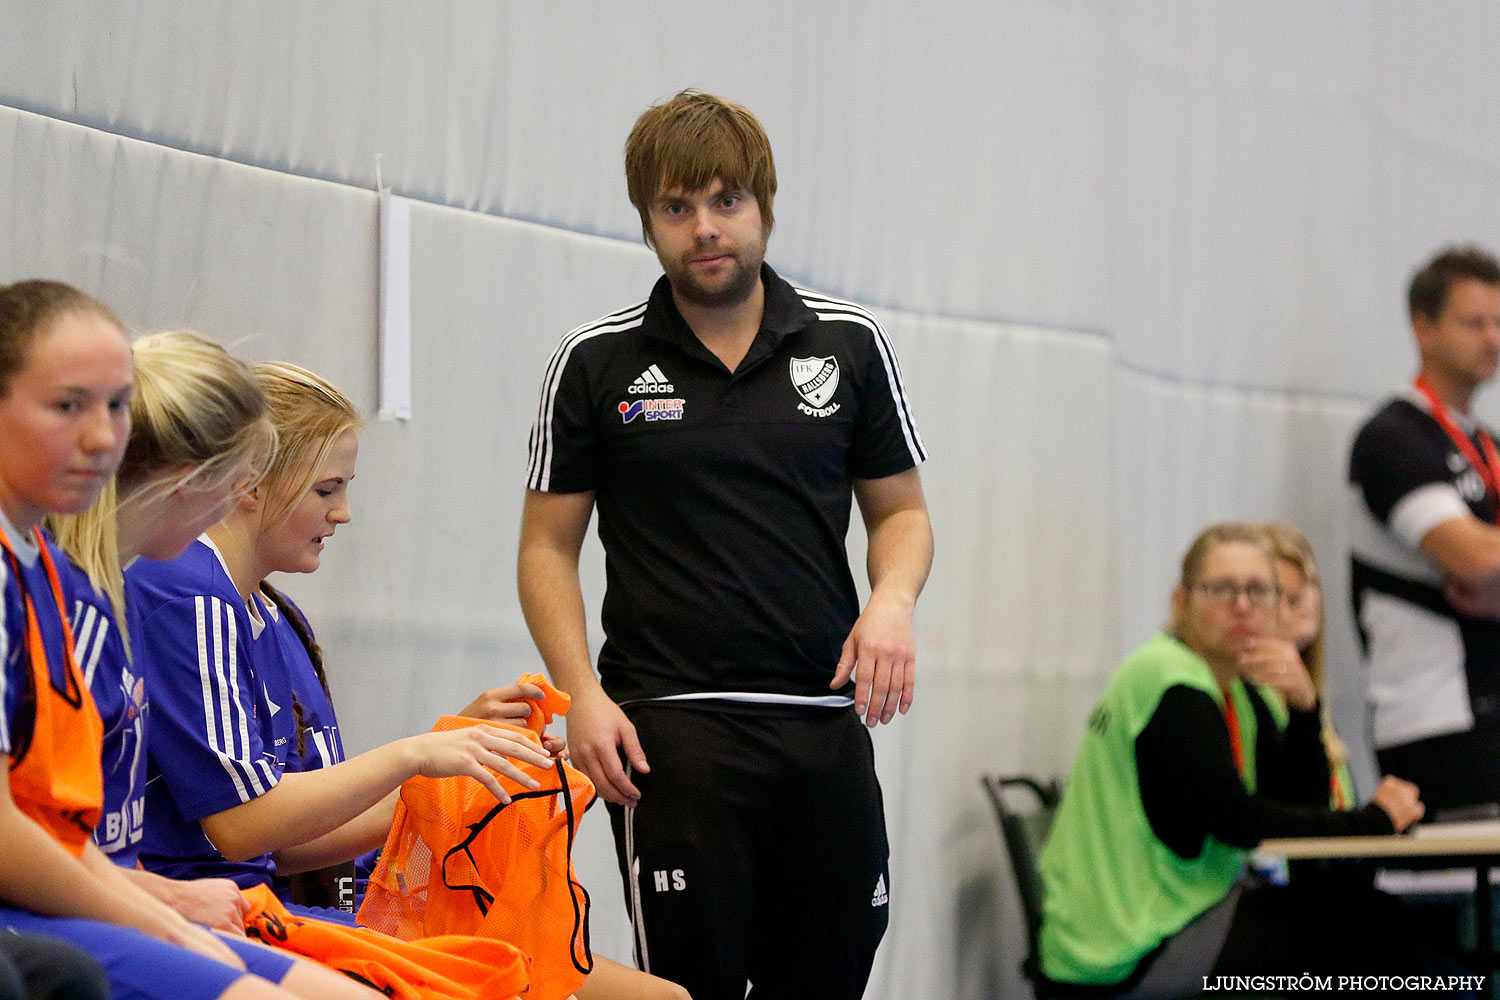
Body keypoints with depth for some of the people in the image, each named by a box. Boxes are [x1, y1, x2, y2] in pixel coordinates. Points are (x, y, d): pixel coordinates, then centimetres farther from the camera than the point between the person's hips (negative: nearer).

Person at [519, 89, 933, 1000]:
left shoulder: (850, 345, 9)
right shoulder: (596, 363, 4)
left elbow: (900, 511, 16)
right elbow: (548, 546, 6)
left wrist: (892, 598, -7)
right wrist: (583, 693, -8)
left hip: (825, 719, 3)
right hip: (673, 727, -2)